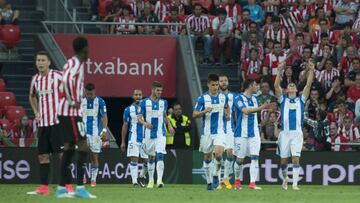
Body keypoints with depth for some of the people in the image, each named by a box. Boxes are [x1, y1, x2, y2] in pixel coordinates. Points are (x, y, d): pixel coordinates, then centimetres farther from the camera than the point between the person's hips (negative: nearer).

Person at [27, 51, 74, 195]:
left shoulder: (58, 76, -8)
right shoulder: (35, 79, 11)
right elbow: (32, 96, 29)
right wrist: (36, 112, 15)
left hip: (57, 122, -6)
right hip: (42, 123, 6)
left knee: (63, 154, -8)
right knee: (42, 155, 6)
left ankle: (67, 186, -7)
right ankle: (43, 187, 10)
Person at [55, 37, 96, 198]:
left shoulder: (73, 62, 16)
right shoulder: (76, 63, -13)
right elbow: (66, 80, -30)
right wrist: (73, 101, -22)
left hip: (65, 112, 10)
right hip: (72, 112, -10)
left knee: (69, 148, 11)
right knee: (83, 147, -9)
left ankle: (61, 188, 11)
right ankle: (80, 187, -13)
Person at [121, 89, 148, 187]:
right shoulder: (129, 109, 4)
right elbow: (125, 126, 9)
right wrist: (123, 142, 7)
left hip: (145, 138, 2)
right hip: (133, 138, -2)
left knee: (148, 160, 1)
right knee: (134, 159, -9)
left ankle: (142, 176, 25)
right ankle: (135, 181, -8)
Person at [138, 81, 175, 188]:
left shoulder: (163, 102, 7)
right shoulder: (144, 102, -1)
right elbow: (139, 117, -1)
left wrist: (169, 125, 5)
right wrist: (145, 123, -22)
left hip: (161, 134, 0)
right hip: (149, 134, 0)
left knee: (160, 156, -16)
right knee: (151, 157, 10)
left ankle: (159, 180, -23)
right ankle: (151, 180, 24)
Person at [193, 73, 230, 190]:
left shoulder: (223, 97, 4)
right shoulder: (202, 98, -5)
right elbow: (194, 115, -5)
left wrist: (228, 115, 9)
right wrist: (204, 111, -22)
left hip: (220, 131, 0)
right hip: (207, 132, 0)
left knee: (218, 153, -20)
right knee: (207, 157, 7)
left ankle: (216, 176, 0)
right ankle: (209, 181, 19)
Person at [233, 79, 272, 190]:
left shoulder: (254, 98, 12)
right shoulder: (239, 99, -10)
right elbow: (246, 111, -26)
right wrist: (261, 108, -33)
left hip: (254, 134, 5)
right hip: (242, 134, -5)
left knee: (255, 157, -8)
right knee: (240, 159, 2)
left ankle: (252, 183, -12)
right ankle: (237, 181, 23)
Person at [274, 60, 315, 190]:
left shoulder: (301, 100, 13)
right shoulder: (283, 100, 11)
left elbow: (308, 85, 5)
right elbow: (276, 86, -1)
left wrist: (311, 71, -5)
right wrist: (280, 71, -9)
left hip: (297, 132, -1)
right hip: (285, 132, 1)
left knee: (296, 158, -11)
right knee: (284, 159, 6)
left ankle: (295, 183, -13)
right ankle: (285, 178, 30)